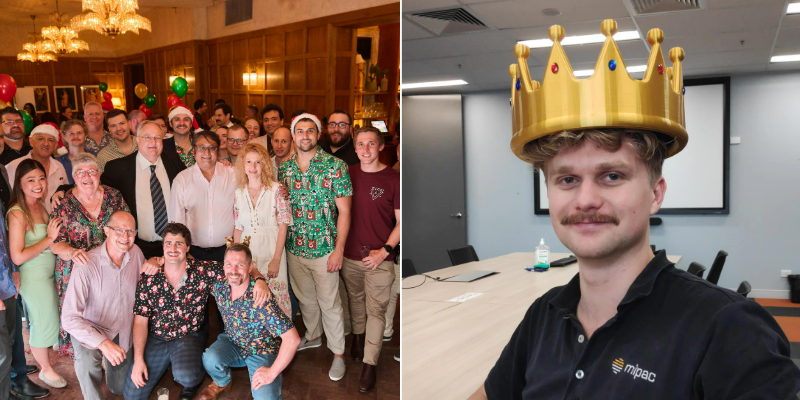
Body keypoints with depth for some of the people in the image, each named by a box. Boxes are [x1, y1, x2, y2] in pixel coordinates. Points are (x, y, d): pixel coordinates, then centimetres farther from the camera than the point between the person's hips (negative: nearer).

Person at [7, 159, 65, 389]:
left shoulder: (40, 204, 0)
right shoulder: (18, 213, -23)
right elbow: (17, 257, -24)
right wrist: (49, 239, -22)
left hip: (50, 272, 7)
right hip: (34, 277, -7)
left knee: (48, 318, 20)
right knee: (43, 322, 9)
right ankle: (46, 370, 29)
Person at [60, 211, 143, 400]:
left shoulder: (136, 253, -11)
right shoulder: (87, 265, -28)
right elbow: (69, 318, -31)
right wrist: (102, 343, -41)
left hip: (123, 330, 5)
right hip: (90, 328, -5)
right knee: (88, 362, -37)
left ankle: (109, 362, 46)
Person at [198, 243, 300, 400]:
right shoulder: (219, 286, -14)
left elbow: (292, 339, -34)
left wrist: (272, 372, -27)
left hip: (263, 351, -4)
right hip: (232, 342, 5)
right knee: (210, 359, -27)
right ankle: (222, 383, 7)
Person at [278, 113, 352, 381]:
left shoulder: (335, 166, -10)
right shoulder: (284, 169, 3)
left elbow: (344, 211, -10)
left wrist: (339, 249, -14)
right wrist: (281, 244, 3)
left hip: (324, 249, -4)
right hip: (294, 249, 4)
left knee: (329, 303, 6)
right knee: (305, 298, 21)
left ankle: (338, 353, 22)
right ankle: (313, 336, 44)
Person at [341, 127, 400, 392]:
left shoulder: (393, 179, -9)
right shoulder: (348, 174, 3)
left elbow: (401, 222, -6)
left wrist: (384, 250, -14)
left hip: (379, 258, -3)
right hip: (350, 254, 4)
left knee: (376, 310, 1)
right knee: (356, 301, 19)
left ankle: (370, 364, 11)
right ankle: (358, 337, 43)